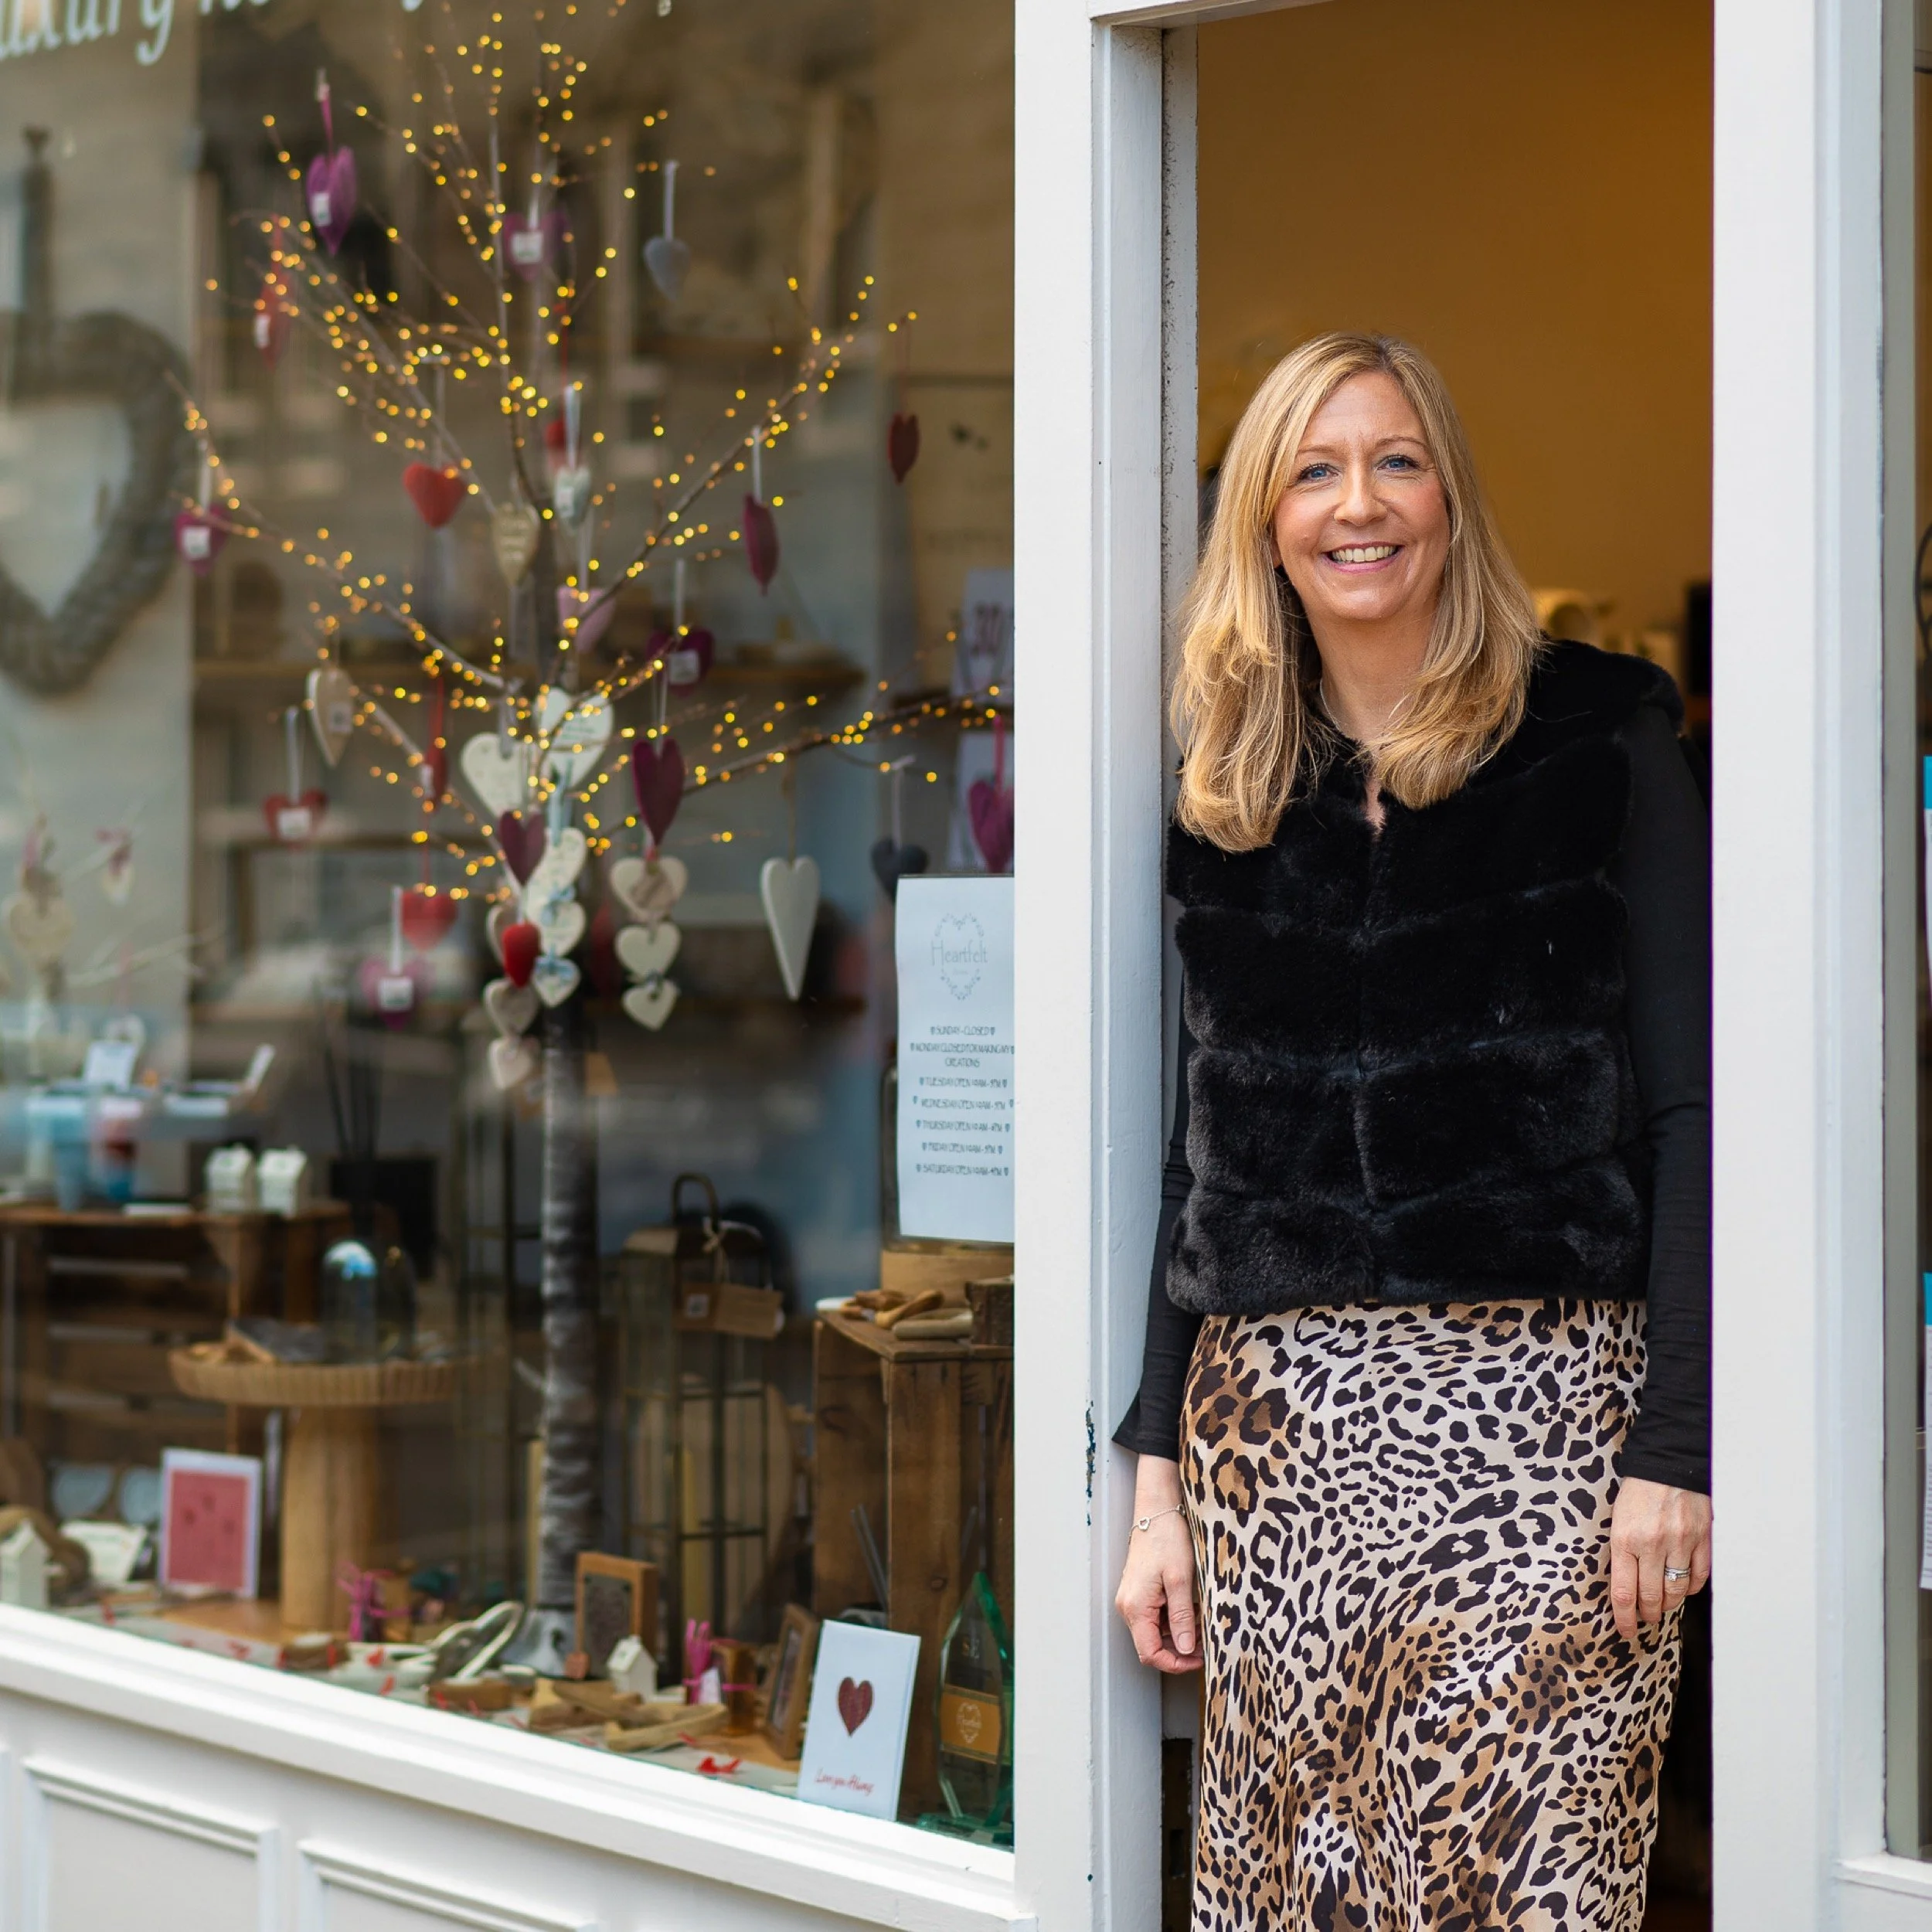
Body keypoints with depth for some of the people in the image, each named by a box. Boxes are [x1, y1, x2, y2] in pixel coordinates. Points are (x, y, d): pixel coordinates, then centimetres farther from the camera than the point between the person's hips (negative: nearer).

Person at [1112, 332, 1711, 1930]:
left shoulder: (1599, 739, 0)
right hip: (1281, 1409, 4)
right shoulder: (1229, 791, 13)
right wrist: (1159, 1472, 10)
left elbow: (1688, 1104, -3)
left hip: (1539, 1405, -4)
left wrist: (1676, 1441, -10)